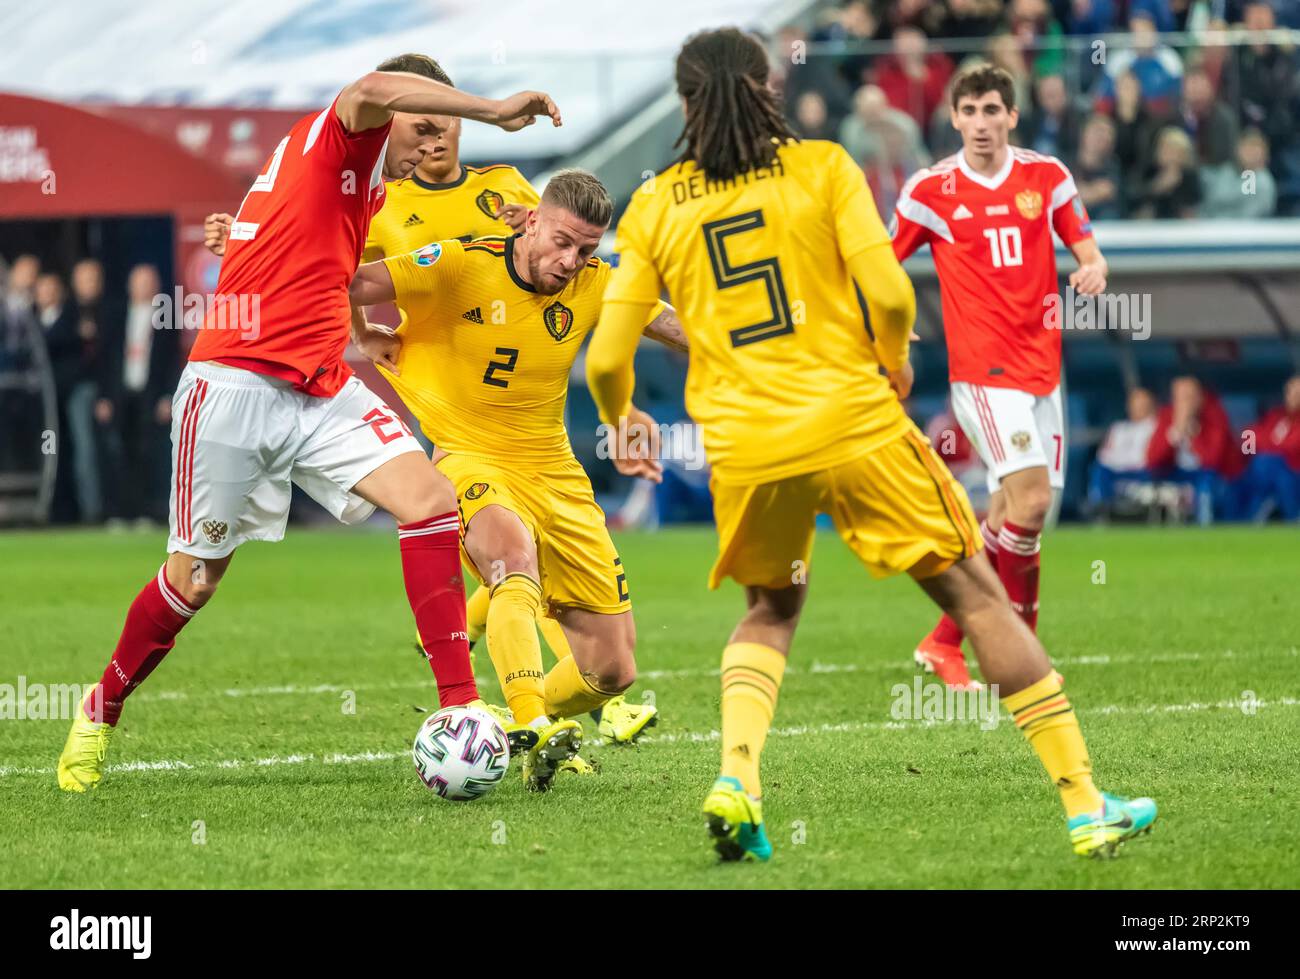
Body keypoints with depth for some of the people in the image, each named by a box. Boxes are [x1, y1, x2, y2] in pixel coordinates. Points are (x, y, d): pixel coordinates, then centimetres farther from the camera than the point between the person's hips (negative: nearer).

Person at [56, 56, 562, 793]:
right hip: (237, 385, -7)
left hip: (323, 392, 7)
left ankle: (460, 709, -16)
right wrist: (491, 109, -30)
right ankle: (102, 710, 29)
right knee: (195, 577, 4)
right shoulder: (327, 138, -6)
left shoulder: (373, 192, 18)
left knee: (431, 498, -15)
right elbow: (375, 90, -29)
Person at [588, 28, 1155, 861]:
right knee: (978, 598, 7)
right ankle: (1085, 805, 4)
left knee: (770, 611, 27)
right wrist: (894, 363, 10)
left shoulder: (654, 208, 6)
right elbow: (889, 294, -10)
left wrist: (622, 425, 24)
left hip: (744, 449, 2)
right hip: (856, 429, -2)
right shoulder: (822, 168, 0)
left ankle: (736, 777, 0)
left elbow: (608, 360, 4)